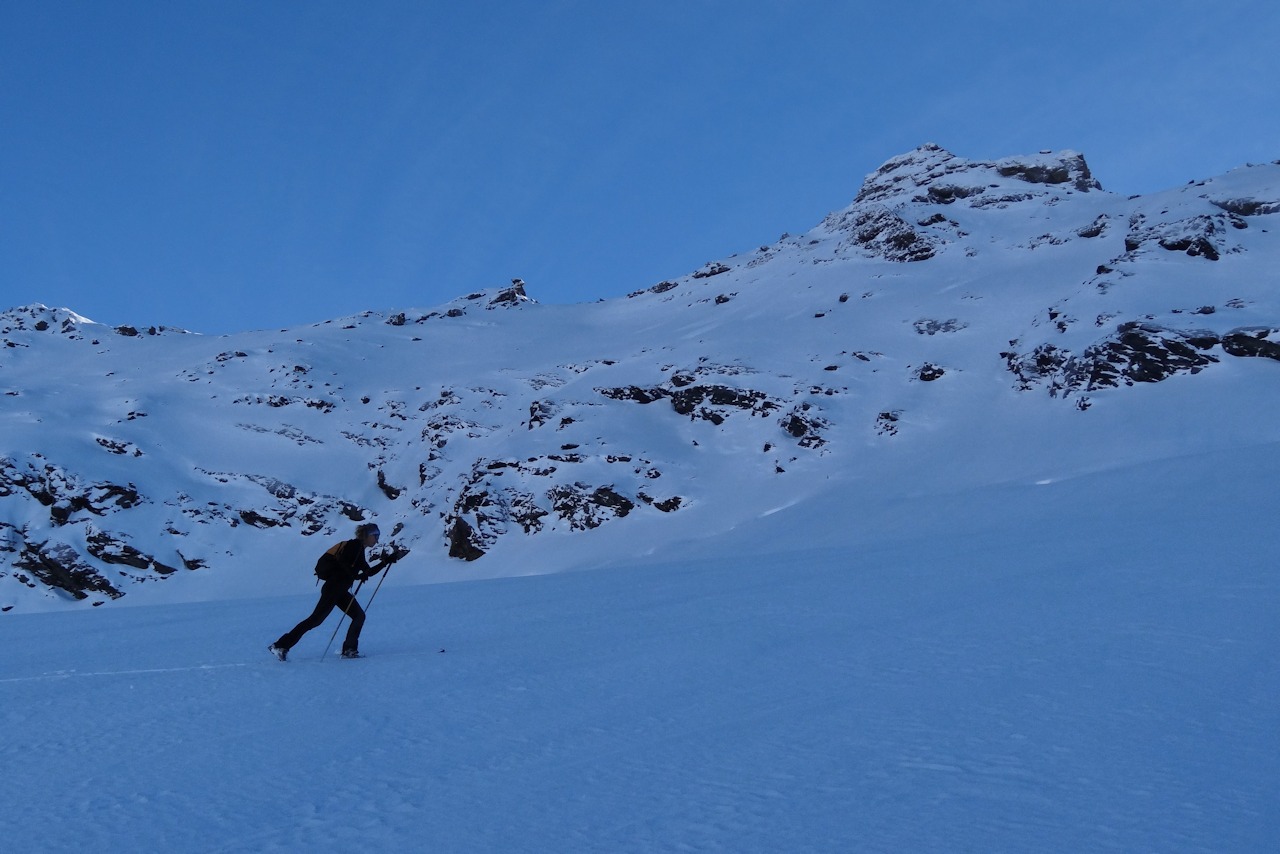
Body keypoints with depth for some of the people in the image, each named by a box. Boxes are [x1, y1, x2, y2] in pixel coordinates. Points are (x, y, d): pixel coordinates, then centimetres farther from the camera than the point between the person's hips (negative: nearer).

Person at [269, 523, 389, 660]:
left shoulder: (359, 550, 19)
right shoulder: (355, 545, -9)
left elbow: (368, 572, 26)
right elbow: (342, 563, -22)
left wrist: (386, 562, 20)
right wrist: (356, 576, -24)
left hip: (340, 591, 10)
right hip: (333, 588, -10)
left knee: (359, 615, 4)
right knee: (316, 619, -10)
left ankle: (349, 650, 4)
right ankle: (281, 646, -8)